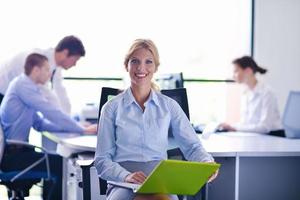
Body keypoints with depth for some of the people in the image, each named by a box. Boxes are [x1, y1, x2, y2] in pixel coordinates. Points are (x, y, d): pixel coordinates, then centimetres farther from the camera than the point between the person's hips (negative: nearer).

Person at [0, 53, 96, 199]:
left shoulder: (25, 86, 15)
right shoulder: (23, 84, -14)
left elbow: (39, 123, 15)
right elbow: (51, 112, -20)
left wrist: (75, 128, 6)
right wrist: (82, 130, -13)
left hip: (13, 150, 10)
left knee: (55, 161, 19)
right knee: (59, 164, -11)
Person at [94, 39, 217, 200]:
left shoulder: (169, 106, 15)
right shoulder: (112, 108, 10)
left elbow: (192, 146, 9)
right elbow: (102, 160, 7)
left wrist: (207, 163, -14)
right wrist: (126, 176, -13)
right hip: (123, 184, -2)